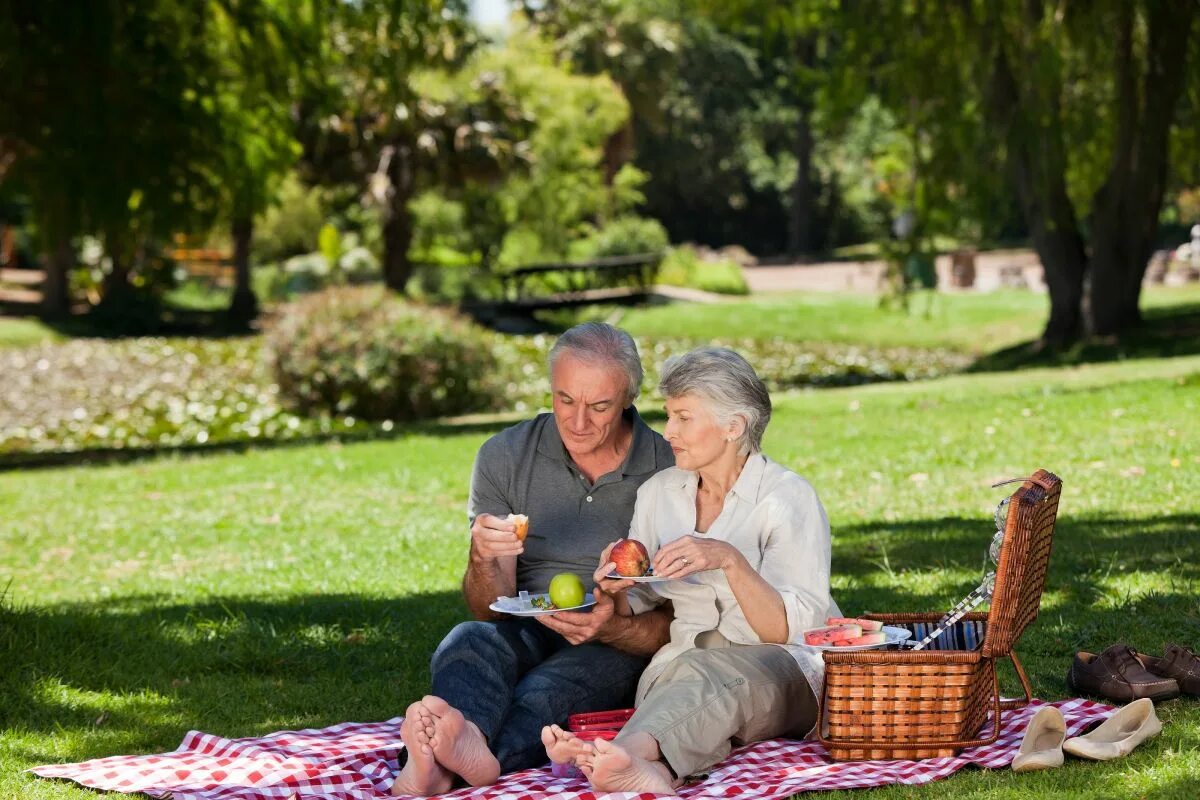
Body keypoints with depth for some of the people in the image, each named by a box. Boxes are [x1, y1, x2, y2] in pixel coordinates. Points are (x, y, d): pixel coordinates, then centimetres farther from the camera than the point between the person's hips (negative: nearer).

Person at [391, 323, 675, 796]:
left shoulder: (669, 471, -2)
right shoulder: (504, 458, 4)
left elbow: (677, 625, -1)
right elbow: (488, 610, 2)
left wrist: (613, 629, -24)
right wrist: (482, 561, -22)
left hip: (621, 650, -2)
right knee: (470, 641, -33)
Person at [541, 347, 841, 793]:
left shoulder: (788, 497, -3)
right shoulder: (659, 492, 13)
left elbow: (791, 630, -12)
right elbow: (629, 617, 16)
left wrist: (730, 560, -26)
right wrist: (615, 588, -8)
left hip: (788, 675, -4)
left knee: (703, 673, -39)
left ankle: (629, 751, -71)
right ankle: (653, 766, -70)